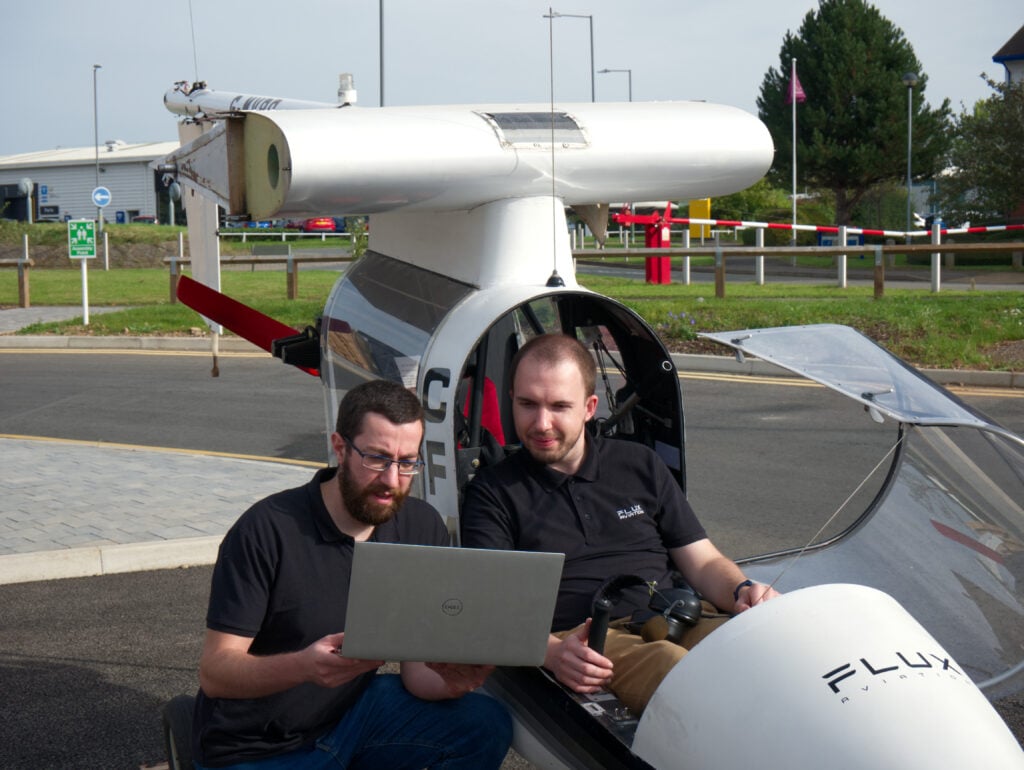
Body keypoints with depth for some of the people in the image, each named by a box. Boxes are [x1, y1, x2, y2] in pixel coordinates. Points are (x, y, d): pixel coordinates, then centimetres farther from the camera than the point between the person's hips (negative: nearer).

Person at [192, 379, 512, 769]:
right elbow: (214, 672, -21)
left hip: (354, 712, 4)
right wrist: (304, 666, -41)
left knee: (487, 725, -15)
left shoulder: (423, 529, -4)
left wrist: (451, 681, -28)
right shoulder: (268, 529, -18)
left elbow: (419, 670, -3)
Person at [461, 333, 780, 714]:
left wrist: (742, 593, -3)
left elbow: (704, 563, 21)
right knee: (668, 664, -38)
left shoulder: (640, 465, 23)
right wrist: (551, 652, -21)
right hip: (579, 640, -3)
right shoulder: (493, 492, 12)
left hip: (680, 621, 4)